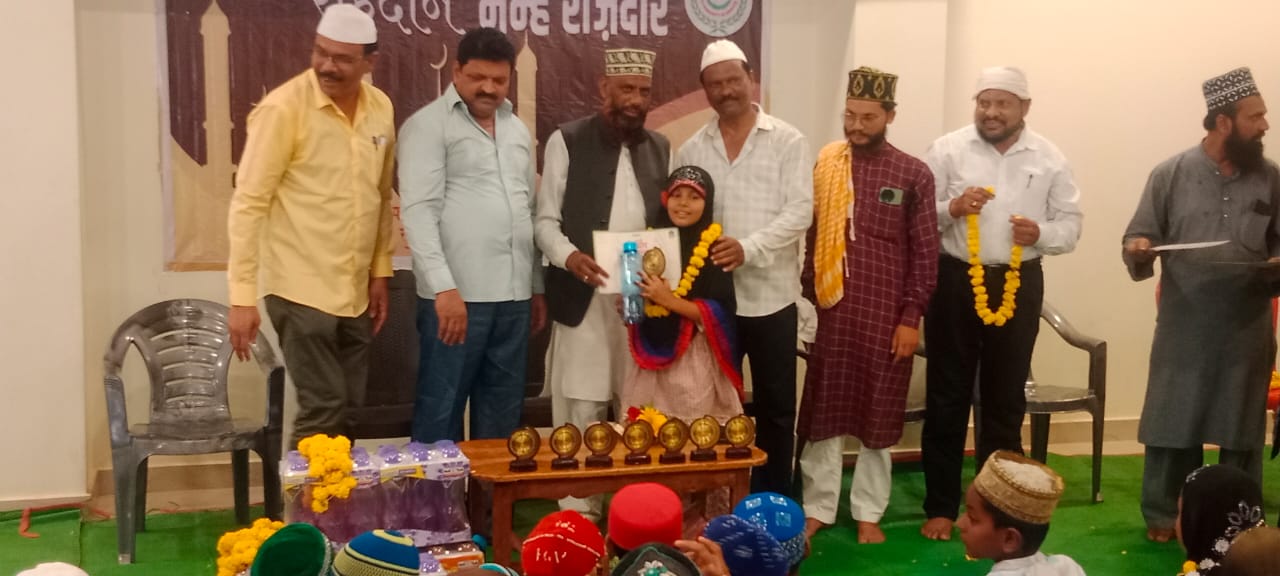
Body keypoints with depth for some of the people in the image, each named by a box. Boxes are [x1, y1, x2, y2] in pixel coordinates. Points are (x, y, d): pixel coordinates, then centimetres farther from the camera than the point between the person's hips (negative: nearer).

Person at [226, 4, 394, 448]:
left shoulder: (381, 109, 4)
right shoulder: (283, 107, -13)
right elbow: (248, 202, -13)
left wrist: (380, 271, 11)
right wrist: (242, 295, -17)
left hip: (355, 292, 6)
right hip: (301, 289, -6)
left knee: (346, 412, 11)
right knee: (323, 411, -6)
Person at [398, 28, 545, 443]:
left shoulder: (517, 129, 17)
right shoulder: (428, 125, -3)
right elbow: (419, 210, -11)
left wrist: (537, 287, 16)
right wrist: (444, 287, -19)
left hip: (514, 296, 6)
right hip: (457, 294, -6)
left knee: (502, 414, 11)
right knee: (441, 411, 0)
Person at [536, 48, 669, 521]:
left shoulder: (660, 148, 12)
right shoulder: (567, 141, 0)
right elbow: (545, 220, -3)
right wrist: (569, 255, -22)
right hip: (585, 297, -3)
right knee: (581, 412, 0)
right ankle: (579, 514, 9)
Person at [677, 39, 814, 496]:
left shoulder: (788, 141, -2)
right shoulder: (691, 149, 8)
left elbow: (800, 211, -10)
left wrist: (749, 248, -22)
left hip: (770, 296, -2)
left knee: (775, 408, 8)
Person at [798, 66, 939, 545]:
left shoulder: (913, 175, -2)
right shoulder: (825, 165, 4)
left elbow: (925, 252, -3)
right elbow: (810, 236, 6)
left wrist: (911, 318, -7)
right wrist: (806, 298, 1)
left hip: (886, 314, -1)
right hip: (832, 310, 2)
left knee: (877, 415, 8)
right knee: (824, 412, 7)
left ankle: (868, 513, 21)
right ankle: (817, 509, 19)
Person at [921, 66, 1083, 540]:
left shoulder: (1049, 159, 4)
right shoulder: (947, 149, -2)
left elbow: (1070, 224, 6)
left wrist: (1041, 233, -14)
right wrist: (951, 208, -22)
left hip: (1018, 284, 2)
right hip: (954, 280, -2)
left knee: (1006, 399, 12)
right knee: (947, 397, 5)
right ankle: (940, 507, 17)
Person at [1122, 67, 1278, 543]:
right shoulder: (1171, 174, -2)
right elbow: (1139, 239, 1)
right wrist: (1138, 252, -21)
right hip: (1184, 328, -2)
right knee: (1171, 424, 5)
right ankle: (1160, 516, 19)